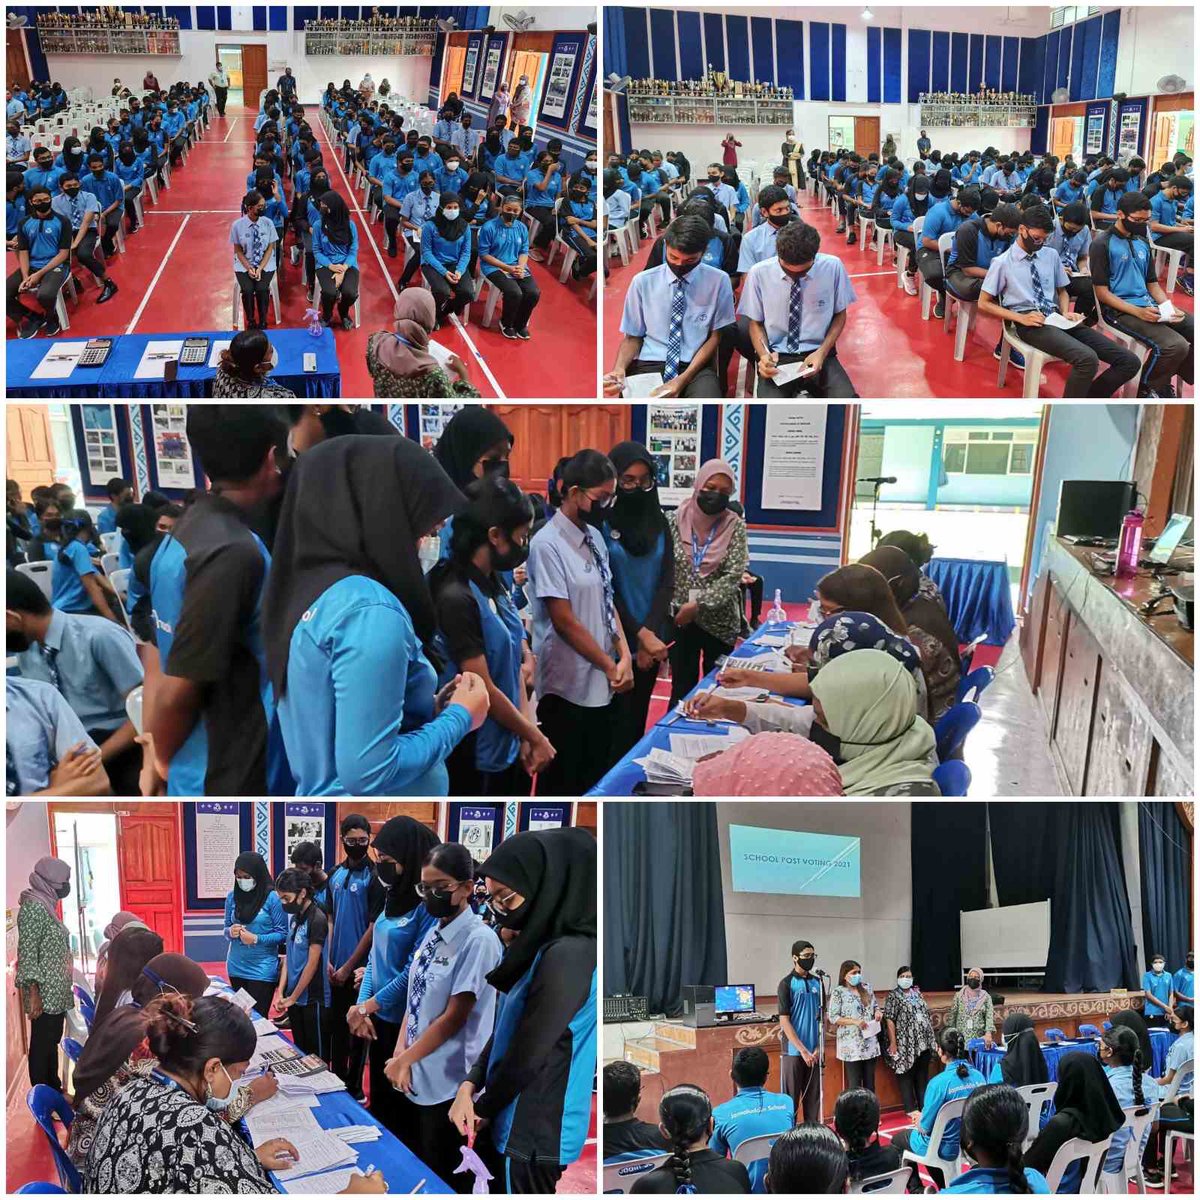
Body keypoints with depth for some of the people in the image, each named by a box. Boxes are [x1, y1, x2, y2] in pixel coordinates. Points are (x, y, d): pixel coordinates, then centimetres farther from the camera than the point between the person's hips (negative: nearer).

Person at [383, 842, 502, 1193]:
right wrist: (400, 1055, -3)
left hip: (447, 1084, -7)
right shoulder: (433, 933, 6)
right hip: (414, 1077, 8)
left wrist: (404, 1059, -10)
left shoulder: (479, 940, -18)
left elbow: (453, 1018, -18)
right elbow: (415, 1000, 9)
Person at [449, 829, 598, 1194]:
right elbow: (505, 1033, 12)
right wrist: (469, 1085, -3)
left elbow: (527, 1057, -20)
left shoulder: (567, 958, -25)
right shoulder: (542, 949, 6)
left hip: (535, 1133, -9)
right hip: (518, 1124, 9)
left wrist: (482, 1109, -5)